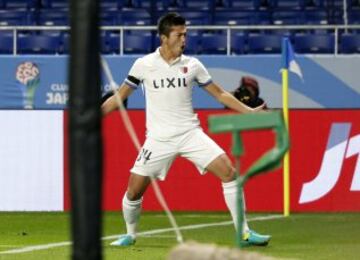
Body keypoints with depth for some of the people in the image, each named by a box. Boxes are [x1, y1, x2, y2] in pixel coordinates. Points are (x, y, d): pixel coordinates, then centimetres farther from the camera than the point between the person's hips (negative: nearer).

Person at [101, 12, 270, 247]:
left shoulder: (192, 65, 2)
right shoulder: (143, 65, -2)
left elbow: (220, 94, 10)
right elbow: (120, 97, 7)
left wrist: (249, 111, 2)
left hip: (190, 133, 1)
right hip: (159, 138, -1)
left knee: (228, 172, -15)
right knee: (134, 190, -5)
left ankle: (244, 232, -7)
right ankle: (130, 235, 23)